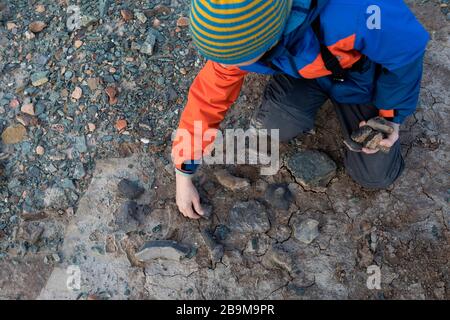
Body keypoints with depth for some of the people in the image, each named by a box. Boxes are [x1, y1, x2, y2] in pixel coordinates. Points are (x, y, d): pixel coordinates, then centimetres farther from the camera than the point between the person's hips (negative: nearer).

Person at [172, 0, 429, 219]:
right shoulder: (240, 36, -29)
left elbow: (410, 46, -25)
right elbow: (207, 98, -18)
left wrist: (392, 115, -13)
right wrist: (184, 176, -13)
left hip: (361, 76, -2)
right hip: (302, 70, 2)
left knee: (376, 176, -2)